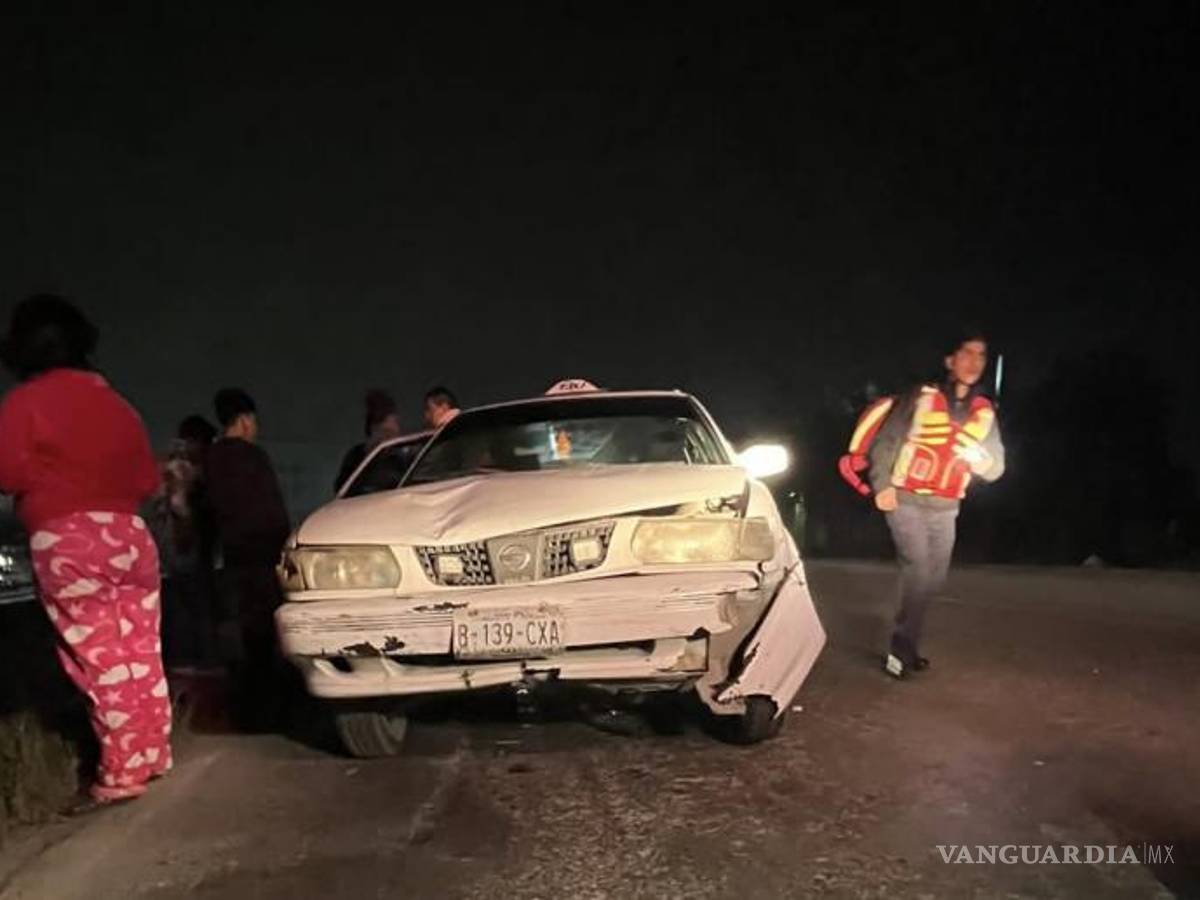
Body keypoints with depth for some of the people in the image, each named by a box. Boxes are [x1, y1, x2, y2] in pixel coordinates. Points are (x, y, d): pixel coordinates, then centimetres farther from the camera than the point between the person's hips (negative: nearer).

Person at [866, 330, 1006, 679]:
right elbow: (885, 441, -6)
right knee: (918, 569, -17)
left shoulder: (985, 413, 6)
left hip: (945, 508, 5)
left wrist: (978, 457, -14)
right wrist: (882, 486, -16)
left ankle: (905, 643, 26)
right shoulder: (920, 399, -6)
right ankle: (903, 647, -6)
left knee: (934, 578, 9)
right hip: (906, 501, -5)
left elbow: (996, 469, 8)